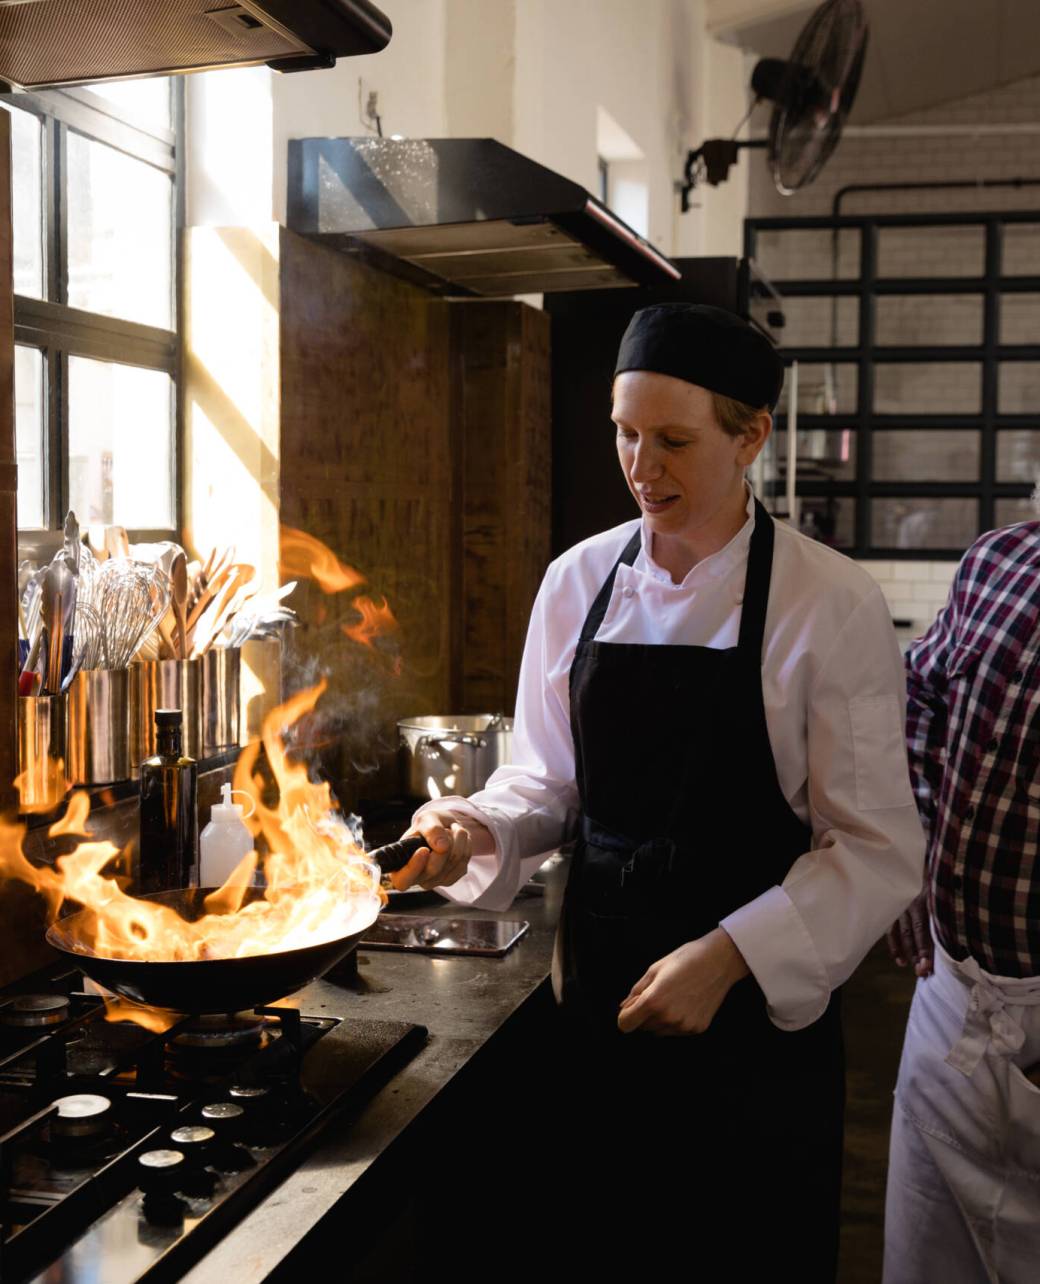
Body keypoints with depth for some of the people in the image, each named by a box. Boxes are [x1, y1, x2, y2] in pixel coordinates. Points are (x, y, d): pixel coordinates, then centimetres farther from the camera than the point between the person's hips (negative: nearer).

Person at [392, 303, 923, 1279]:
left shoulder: (829, 604, -12)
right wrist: (478, 829, -11)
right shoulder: (578, 582, 1)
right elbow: (548, 782, 9)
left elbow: (878, 851, -12)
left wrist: (726, 957, -21)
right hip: (599, 999, 3)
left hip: (759, 1018, -3)